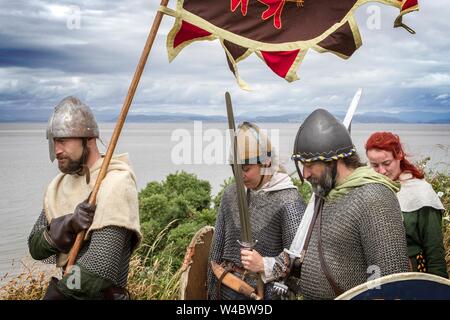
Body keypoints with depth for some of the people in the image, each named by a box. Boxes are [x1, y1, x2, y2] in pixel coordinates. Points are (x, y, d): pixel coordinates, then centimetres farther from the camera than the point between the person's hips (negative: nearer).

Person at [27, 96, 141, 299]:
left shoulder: (115, 183, -19)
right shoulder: (60, 184, 4)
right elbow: (35, 247, -1)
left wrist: (58, 284, -9)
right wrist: (68, 224, -20)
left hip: (97, 294, -6)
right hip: (62, 288, 6)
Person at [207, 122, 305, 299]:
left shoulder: (287, 201, -14)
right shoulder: (231, 193, 3)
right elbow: (217, 247, 10)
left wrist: (265, 265, -24)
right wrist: (211, 293, 12)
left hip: (264, 291, -4)